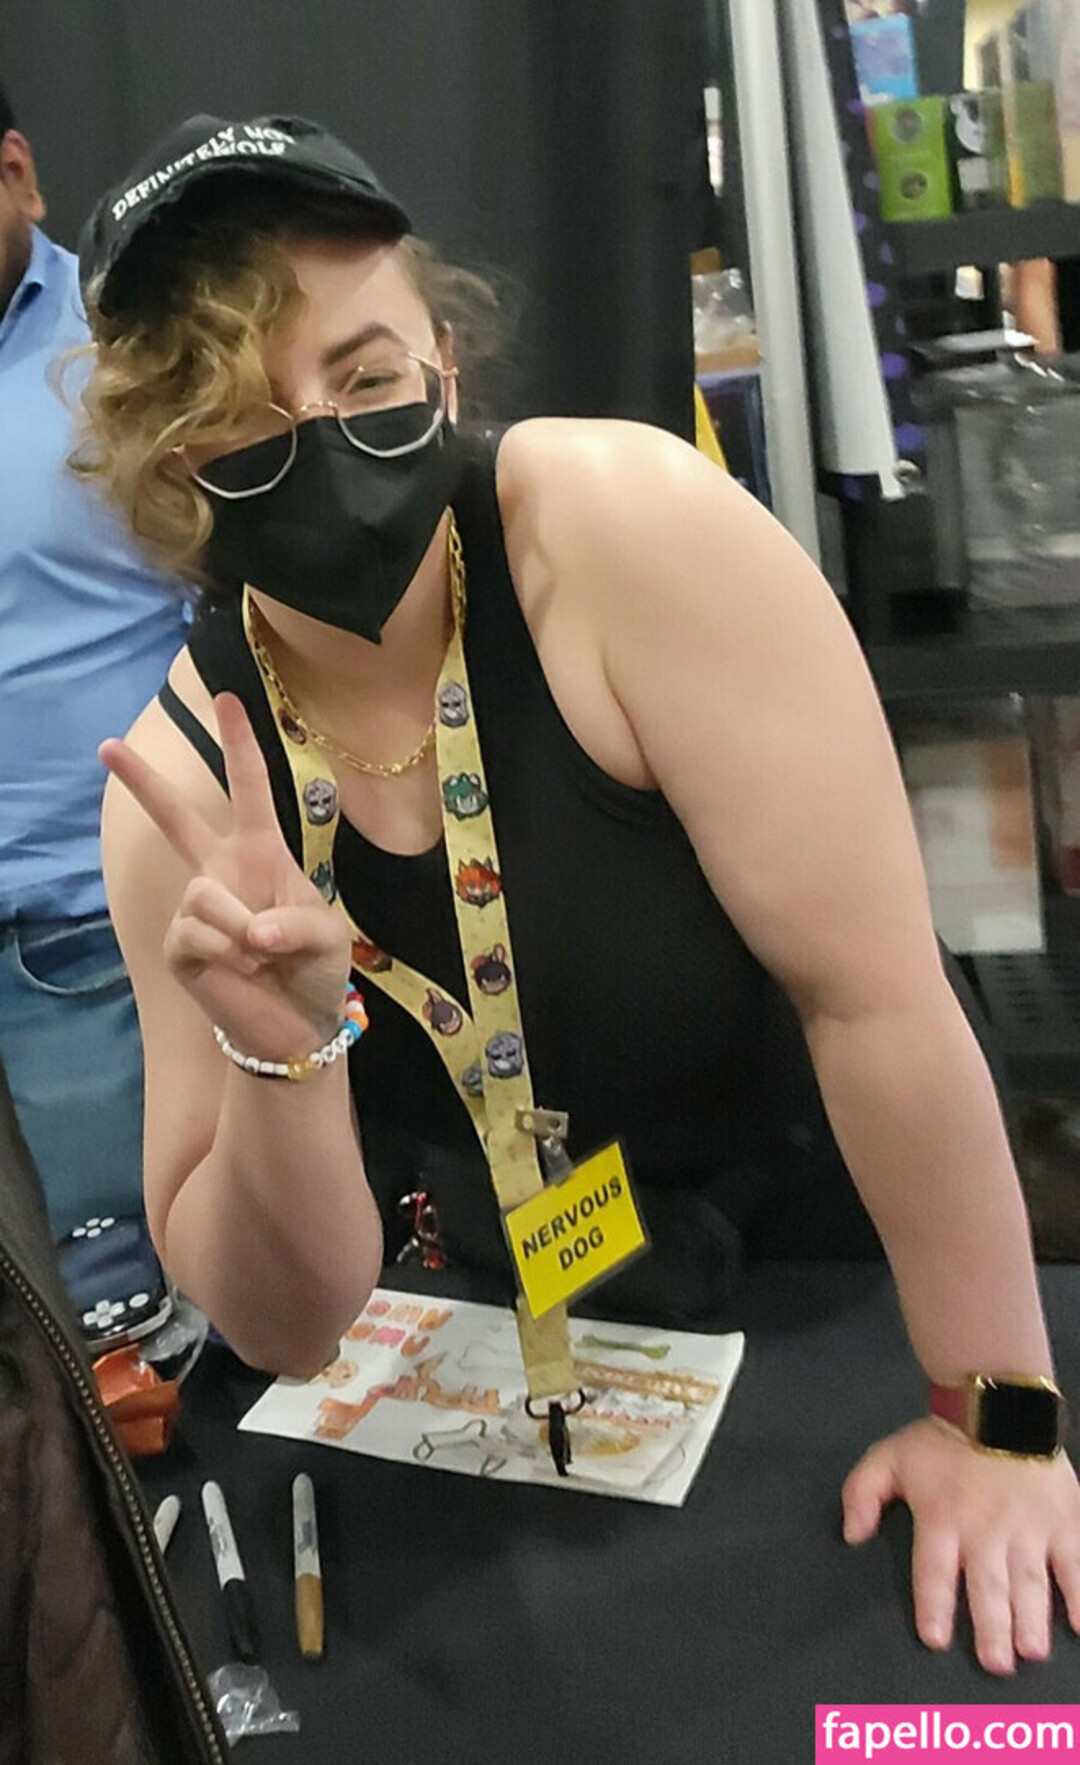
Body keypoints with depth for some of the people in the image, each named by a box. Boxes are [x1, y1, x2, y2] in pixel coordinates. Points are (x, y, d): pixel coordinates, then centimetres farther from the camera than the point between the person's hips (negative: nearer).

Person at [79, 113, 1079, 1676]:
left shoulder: (627, 524, -25)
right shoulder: (184, 777, -13)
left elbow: (878, 986, -25)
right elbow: (283, 1329, -11)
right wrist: (280, 1049, -30)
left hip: (849, 1277, -2)